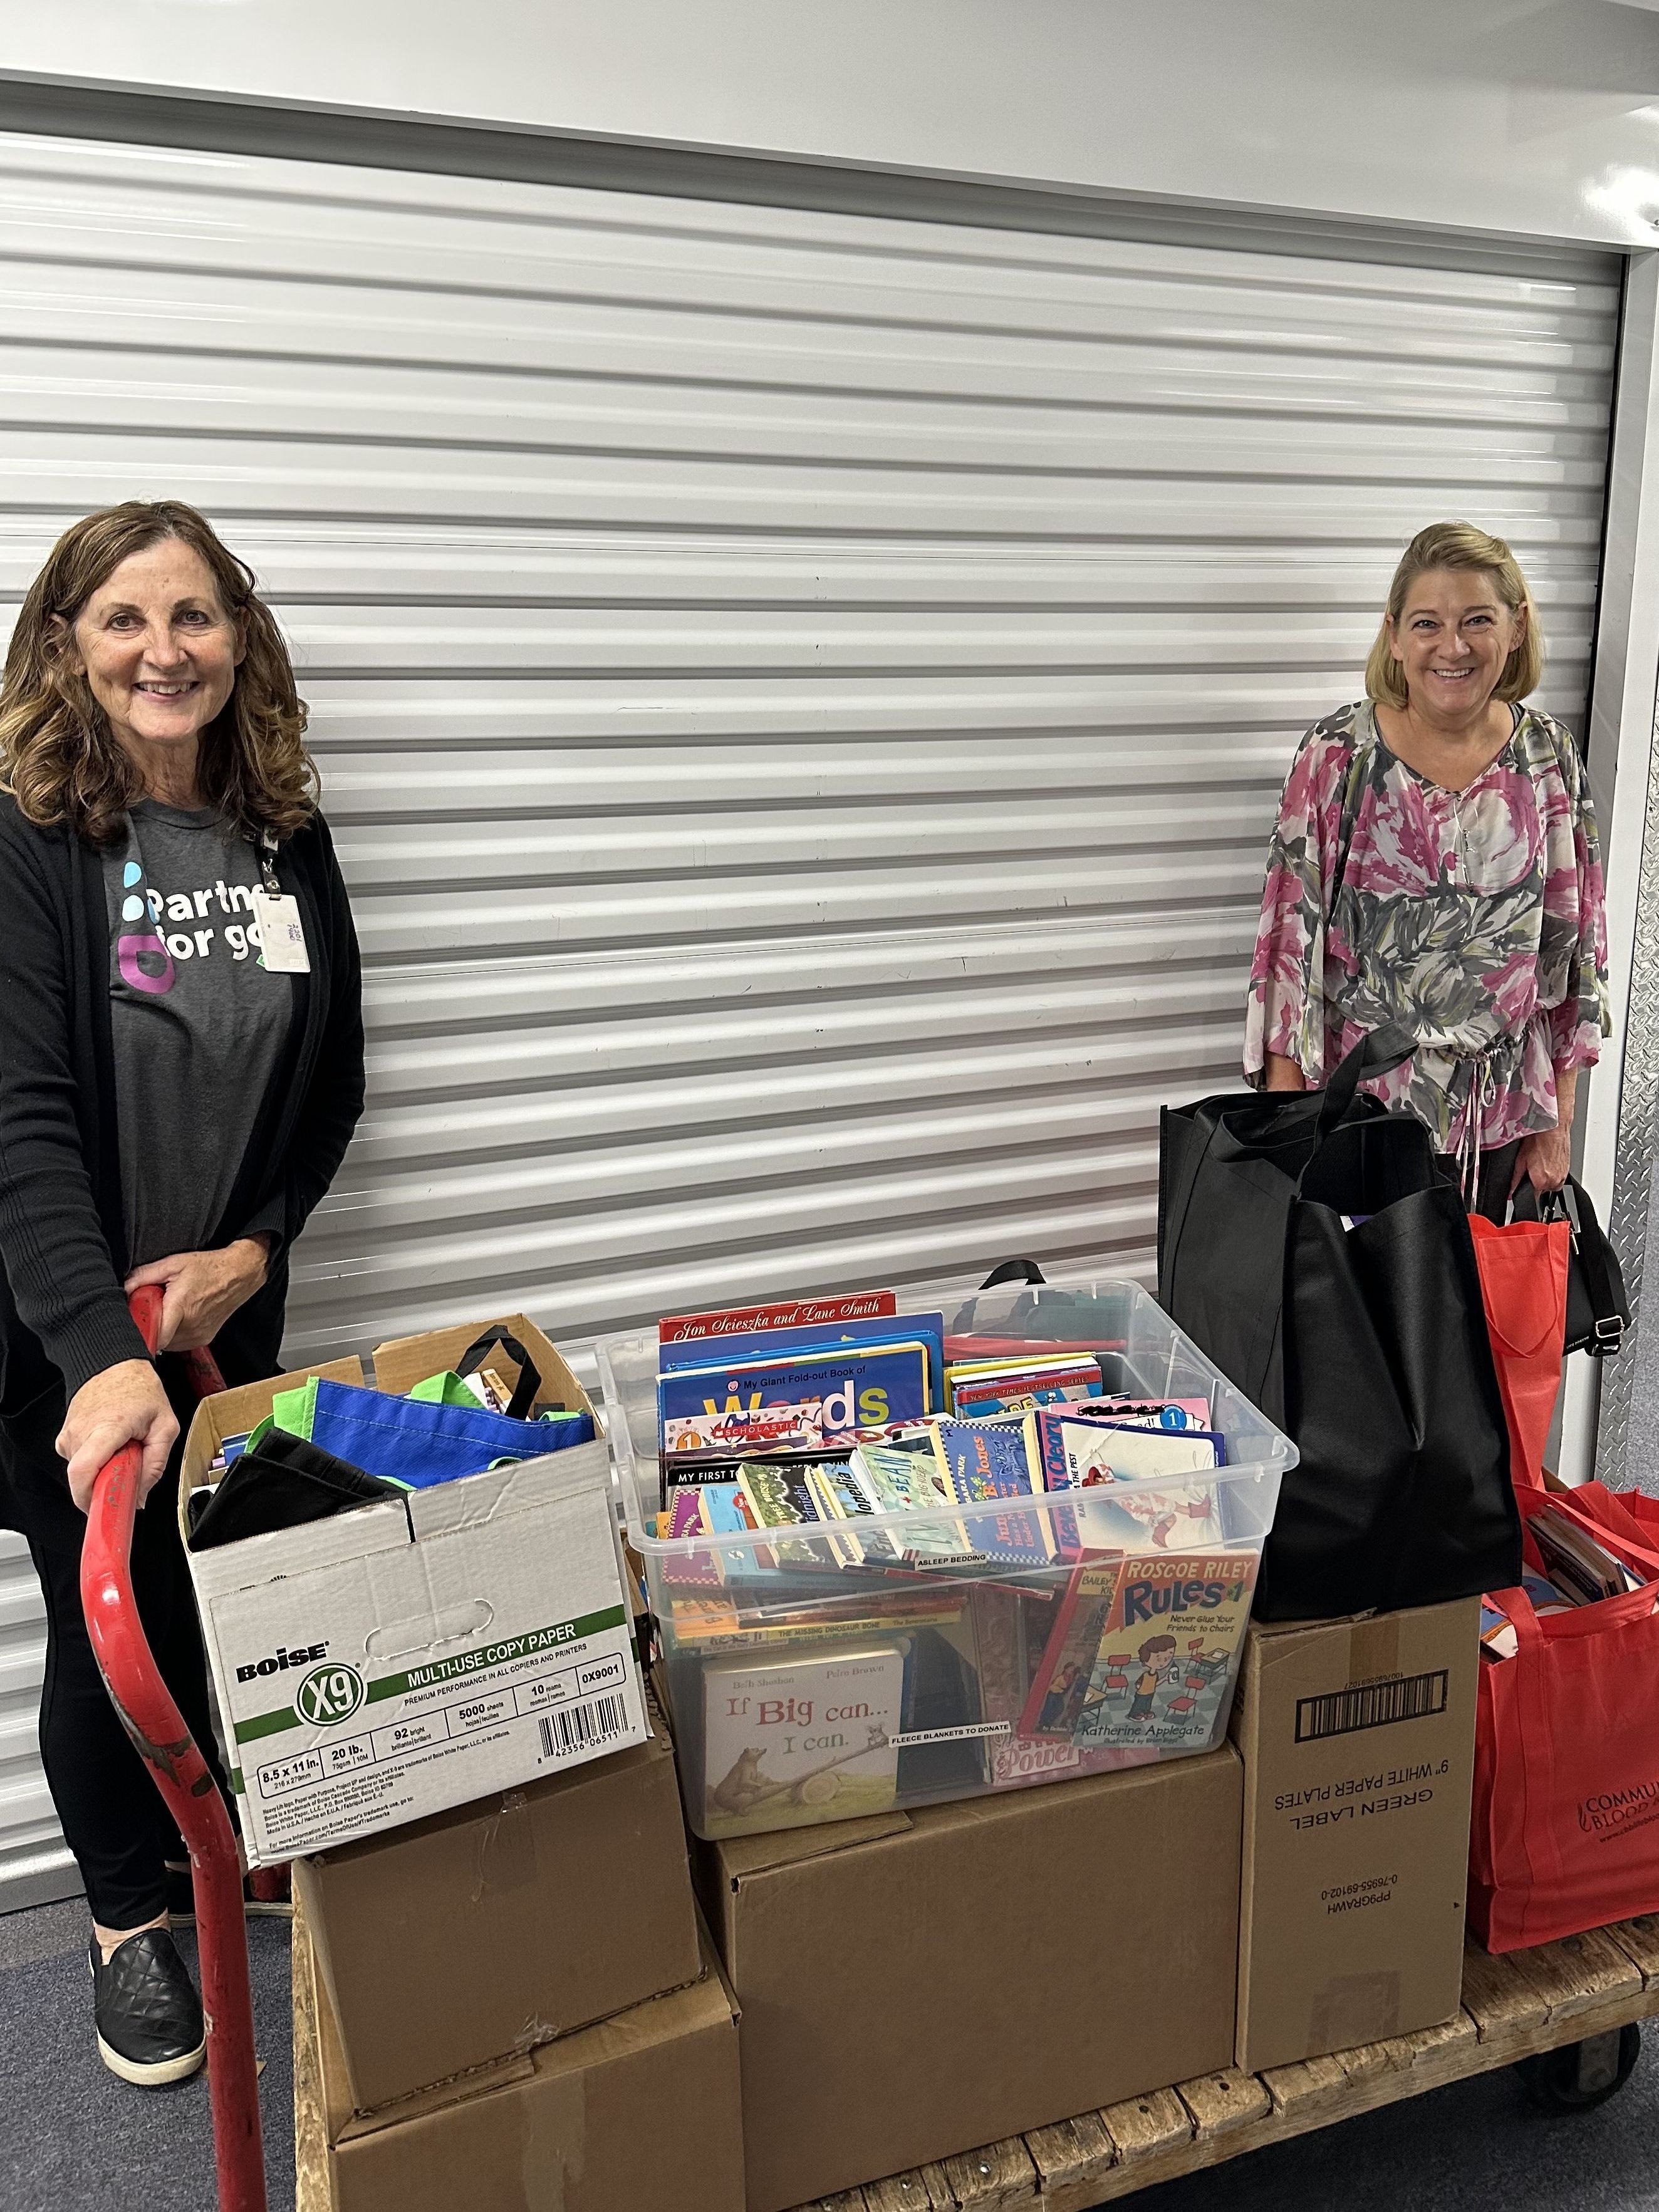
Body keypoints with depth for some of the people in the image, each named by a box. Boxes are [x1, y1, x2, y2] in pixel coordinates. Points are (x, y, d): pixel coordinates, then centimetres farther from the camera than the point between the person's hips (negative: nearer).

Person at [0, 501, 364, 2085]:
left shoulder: (288, 843, 0)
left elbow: (331, 1079, 6)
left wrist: (254, 1249, -8)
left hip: (229, 1310, 4)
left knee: (208, 1603, 18)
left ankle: (189, 1839, 46)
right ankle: (129, 1917, 35)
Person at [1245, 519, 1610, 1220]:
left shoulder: (1549, 758, -1)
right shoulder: (1339, 754, -8)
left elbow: (1575, 939, 5)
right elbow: (1291, 934, -7)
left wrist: (1559, 1118, 5)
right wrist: (1287, 1107, -10)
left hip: (1498, 1110, 3)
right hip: (1361, 1097, -2)